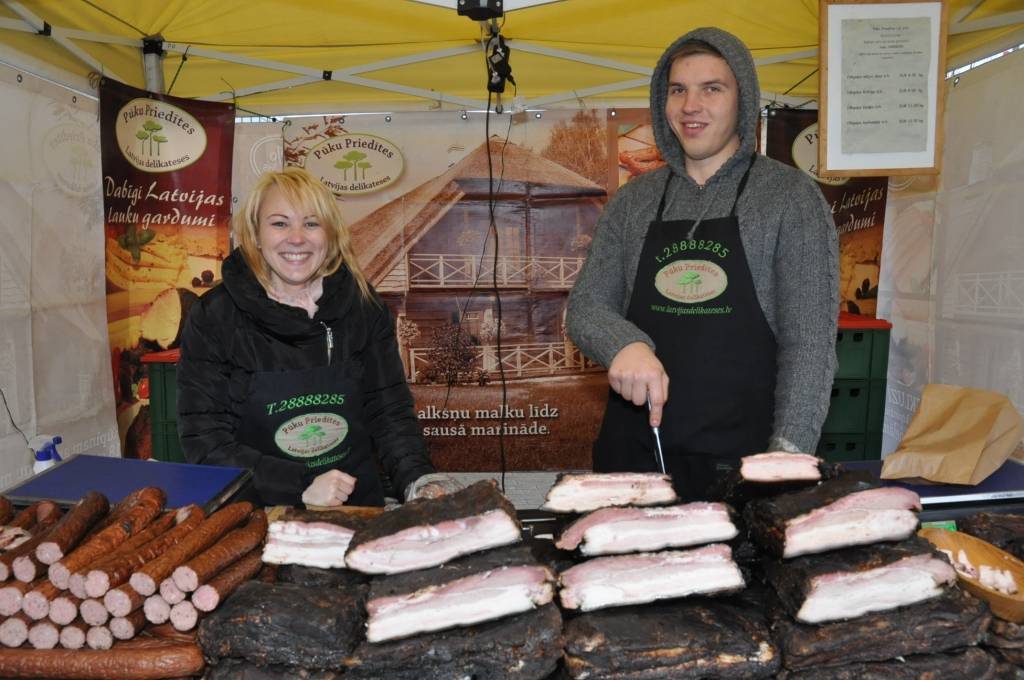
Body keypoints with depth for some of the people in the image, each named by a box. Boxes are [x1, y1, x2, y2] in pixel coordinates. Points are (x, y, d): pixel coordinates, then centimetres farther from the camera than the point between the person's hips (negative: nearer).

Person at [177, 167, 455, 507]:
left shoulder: (364, 307, 0)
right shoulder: (212, 318, -6)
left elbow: (389, 412, 4)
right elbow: (205, 442, -7)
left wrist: (421, 480, -15)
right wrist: (302, 487, -20)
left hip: (360, 507, 1)